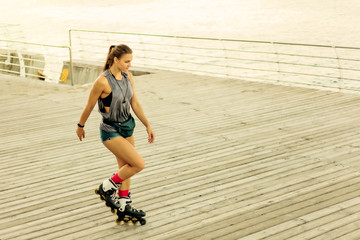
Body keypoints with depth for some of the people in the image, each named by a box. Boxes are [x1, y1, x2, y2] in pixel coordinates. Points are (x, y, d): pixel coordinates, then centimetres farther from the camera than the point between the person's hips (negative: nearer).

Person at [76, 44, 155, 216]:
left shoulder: (128, 76, -1)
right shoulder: (102, 81, -22)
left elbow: (135, 103, 7)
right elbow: (89, 106, -9)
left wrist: (147, 125, 7)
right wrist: (80, 126, 3)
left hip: (127, 126, 7)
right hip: (111, 131, -7)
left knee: (126, 168, 13)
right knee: (139, 164, -13)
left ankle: (123, 204, 28)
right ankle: (107, 188, 6)